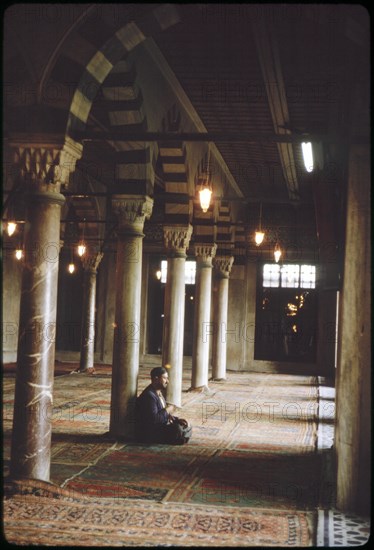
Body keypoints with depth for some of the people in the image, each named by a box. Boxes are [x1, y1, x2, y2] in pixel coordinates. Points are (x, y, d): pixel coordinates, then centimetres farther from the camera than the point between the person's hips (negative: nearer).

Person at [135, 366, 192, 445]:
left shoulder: (159, 393, 15)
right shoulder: (149, 395, -20)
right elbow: (153, 419, -30)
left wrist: (177, 420, 3)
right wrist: (167, 410, -15)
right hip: (149, 433, -11)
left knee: (187, 427, 7)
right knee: (178, 429, -27)